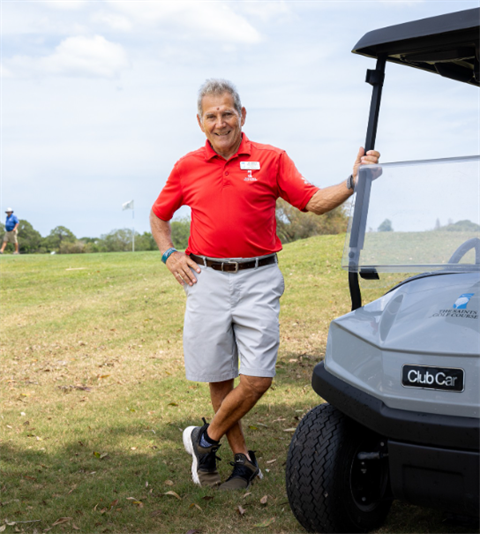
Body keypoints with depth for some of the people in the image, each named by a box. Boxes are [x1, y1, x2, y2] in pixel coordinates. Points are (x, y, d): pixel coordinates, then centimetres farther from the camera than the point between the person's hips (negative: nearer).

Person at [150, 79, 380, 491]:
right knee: (219, 379, 7)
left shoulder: (271, 160, 2)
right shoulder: (187, 167, 7)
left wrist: (353, 181, -16)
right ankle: (242, 458, 24)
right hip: (207, 279, 2)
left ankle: (207, 439, 15)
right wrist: (169, 255, 5)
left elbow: (315, 202, -2)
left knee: (258, 379, -8)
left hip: (258, 279, -1)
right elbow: (159, 215, 20)